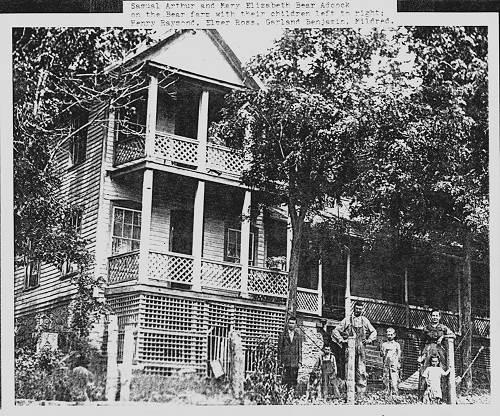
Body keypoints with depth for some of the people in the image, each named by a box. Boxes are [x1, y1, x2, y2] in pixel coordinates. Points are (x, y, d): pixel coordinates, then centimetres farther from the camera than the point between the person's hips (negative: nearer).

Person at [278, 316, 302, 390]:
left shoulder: (298, 336, 10)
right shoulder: (283, 335, 6)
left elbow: (300, 350, 10)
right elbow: (279, 348, 5)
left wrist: (300, 361, 2)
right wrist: (280, 361, -3)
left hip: (295, 362, 1)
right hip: (286, 361, -1)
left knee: (294, 380, 0)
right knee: (286, 380, -7)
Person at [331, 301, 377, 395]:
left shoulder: (364, 320, 15)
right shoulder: (347, 320, 10)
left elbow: (373, 332, 25)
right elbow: (335, 331, 11)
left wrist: (369, 340, 9)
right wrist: (341, 339, -2)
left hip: (361, 348, 1)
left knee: (361, 372, -7)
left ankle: (361, 393, -6)